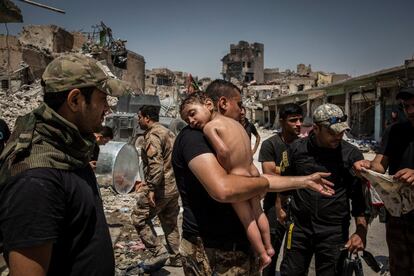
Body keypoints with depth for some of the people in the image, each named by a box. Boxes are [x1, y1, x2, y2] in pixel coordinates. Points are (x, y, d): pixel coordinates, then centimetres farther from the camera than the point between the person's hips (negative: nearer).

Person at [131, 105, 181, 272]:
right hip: (174, 186, 9)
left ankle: (158, 253, 2)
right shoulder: (168, 132, 15)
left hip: (160, 188, -9)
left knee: (139, 218, 4)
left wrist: (151, 188, -23)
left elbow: (155, 164, -25)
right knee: (170, 223, 17)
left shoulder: (152, 135, -14)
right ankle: (175, 257, 25)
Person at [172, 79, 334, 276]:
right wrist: (263, 183, -14)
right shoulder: (193, 136, -17)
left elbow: (256, 179, 18)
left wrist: (305, 181, 18)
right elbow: (223, 189, -32)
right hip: (212, 253, -9)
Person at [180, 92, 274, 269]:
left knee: (247, 220, 15)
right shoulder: (234, 121, 8)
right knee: (258, 212, 27)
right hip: (253, 173, 7)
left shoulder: (209, 126, -13)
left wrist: (225, 173, -11)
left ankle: (263, 255, 31)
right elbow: (243, 150, 5)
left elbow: (224, 151, -26)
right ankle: (269, 247, 44)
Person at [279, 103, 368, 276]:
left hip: (334, 232, -1)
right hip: (299, 228, 2)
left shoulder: (352, 155, -6)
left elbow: (360, 195, -4)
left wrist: (361, 232, -10)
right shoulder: (296, 149, -3)